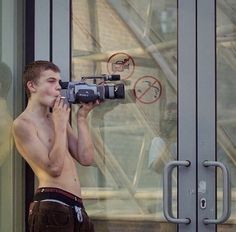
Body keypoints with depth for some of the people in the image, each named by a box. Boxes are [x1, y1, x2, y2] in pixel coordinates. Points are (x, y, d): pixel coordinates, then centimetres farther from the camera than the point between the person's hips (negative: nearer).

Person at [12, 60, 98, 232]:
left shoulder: (58, 117, 19)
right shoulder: (23, 124, -5)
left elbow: (86, 158, 10)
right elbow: (54, 167, -15)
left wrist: (82, 118, 7)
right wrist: (61, 124, -8)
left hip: (76, 207, 8)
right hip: (51, 206, -7)